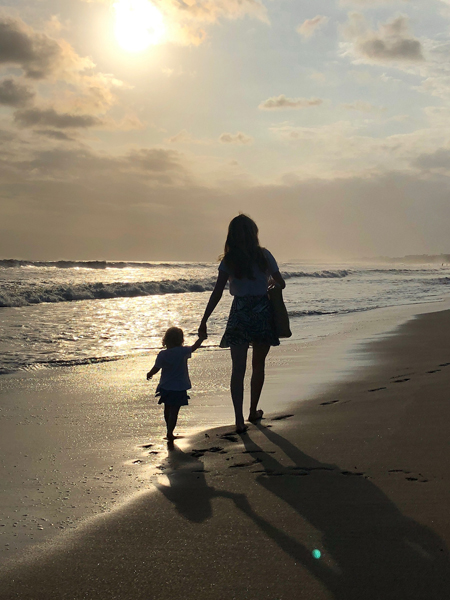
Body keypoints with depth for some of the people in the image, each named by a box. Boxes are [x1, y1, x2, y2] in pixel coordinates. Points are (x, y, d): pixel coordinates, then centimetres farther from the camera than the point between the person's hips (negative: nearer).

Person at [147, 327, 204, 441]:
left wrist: (149, 374, 18)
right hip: (179, 388, -3)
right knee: (174, 411, 0)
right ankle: (170, 433, -6)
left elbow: (155, 369, -2)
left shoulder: (162, 354, -7)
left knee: (167, 409, 19)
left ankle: (169, 431, 32)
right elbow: (195, 347, -1)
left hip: (165, 387, 3)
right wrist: (201, 337, 15)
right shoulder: (183, 351, -13)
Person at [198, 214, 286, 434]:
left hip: (239, 314, 0)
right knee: (258, 365, 17)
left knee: (238, 368, 0)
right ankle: (253, 411, 28)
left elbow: (217, 293, -6)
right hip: (263, 312, 0)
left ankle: (239, 419, -9)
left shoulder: (228, 260, -2)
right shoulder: (264, 255, -2)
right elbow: (281, 284, 4)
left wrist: (204, 321, -3)